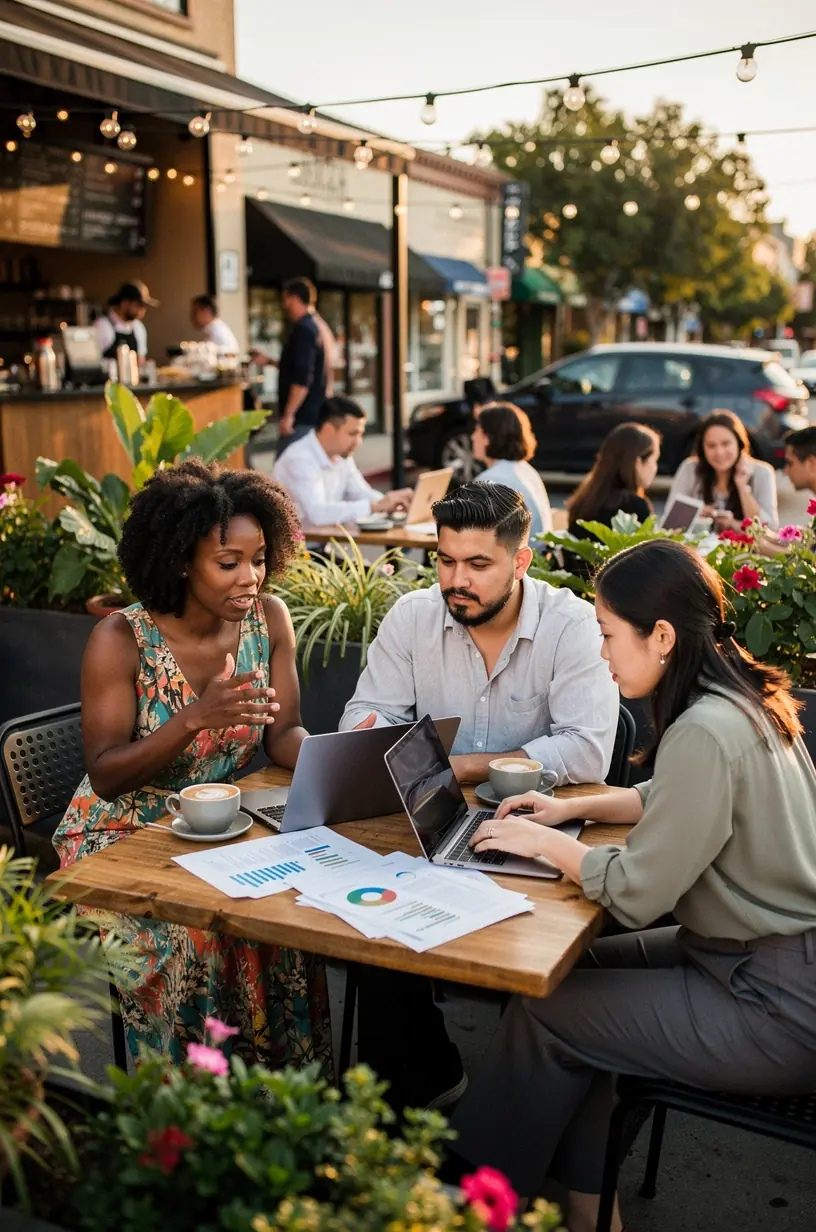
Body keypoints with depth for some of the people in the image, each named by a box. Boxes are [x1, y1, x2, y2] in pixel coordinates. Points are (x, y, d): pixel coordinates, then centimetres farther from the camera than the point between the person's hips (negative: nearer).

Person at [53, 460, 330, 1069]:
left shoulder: (269, 619, -5)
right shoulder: (121, 639, -16)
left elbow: (285, 732, -3)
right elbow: (105, 776, -18)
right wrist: (196, 719, -34)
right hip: (125, 832, -3)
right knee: (195, 927, -28)